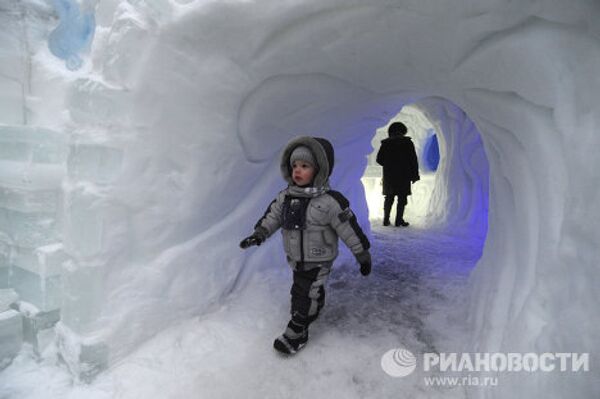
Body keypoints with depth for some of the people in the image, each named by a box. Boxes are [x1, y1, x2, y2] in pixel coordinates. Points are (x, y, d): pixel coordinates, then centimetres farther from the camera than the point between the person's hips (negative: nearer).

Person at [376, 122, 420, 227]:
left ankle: (386, 219, 10)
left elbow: (379, 159, 6)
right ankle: (399, 220, 1)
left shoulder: (385, 143, 5)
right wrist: (415, 174, 1)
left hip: (389, 175, 3)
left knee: (389, 198, 10)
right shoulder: (407, 142, 0)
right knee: (402, 198, 2)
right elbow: (413, 160, -3)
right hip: (404, 175, -3)